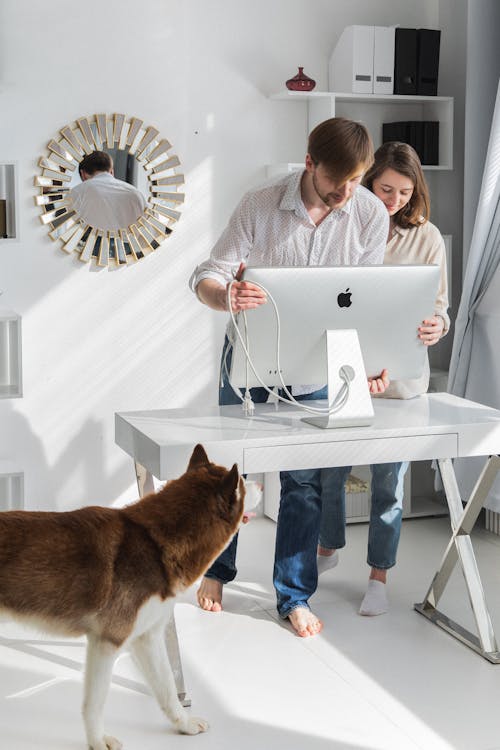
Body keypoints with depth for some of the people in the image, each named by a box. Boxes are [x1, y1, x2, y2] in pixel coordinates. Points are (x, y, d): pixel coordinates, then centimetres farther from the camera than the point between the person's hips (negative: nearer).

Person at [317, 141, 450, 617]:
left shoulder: (426, 238, -1)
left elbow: (439, 304, 0)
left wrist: (436, 327, -22)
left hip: (399, 376, -1)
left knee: (388, 480, 7)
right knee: (330, 470, 10)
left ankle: (378, 575, 24)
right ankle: (329, 547, 39)